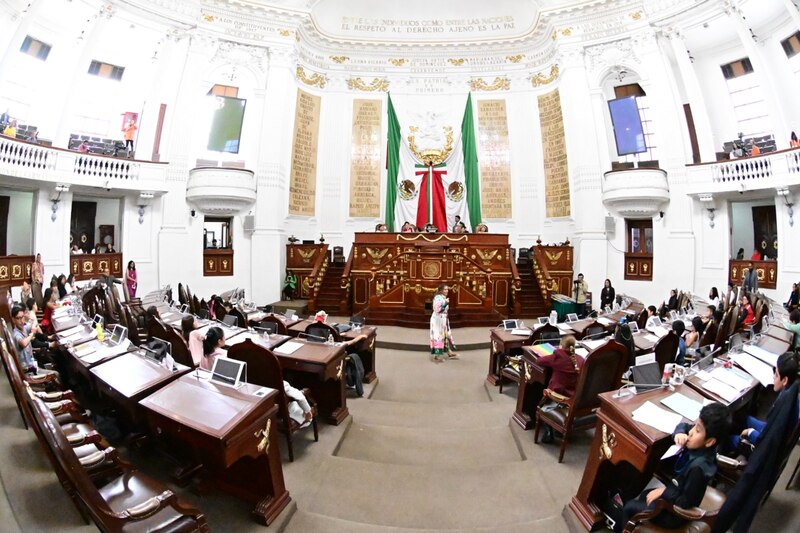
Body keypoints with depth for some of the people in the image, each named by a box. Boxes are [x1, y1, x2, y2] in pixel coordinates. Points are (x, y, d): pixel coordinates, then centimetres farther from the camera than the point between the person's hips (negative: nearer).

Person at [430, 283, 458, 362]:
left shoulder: (443, 298, 11)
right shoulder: (438, 298, -17)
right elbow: (437, 309, -25)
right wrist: (446, 303, -25)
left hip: (443, 320, 10)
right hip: (438, 320, -10)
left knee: (446, 335, 15)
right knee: (438, 336, -5)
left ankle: (449, 353, 25)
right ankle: (436, 355, 2)